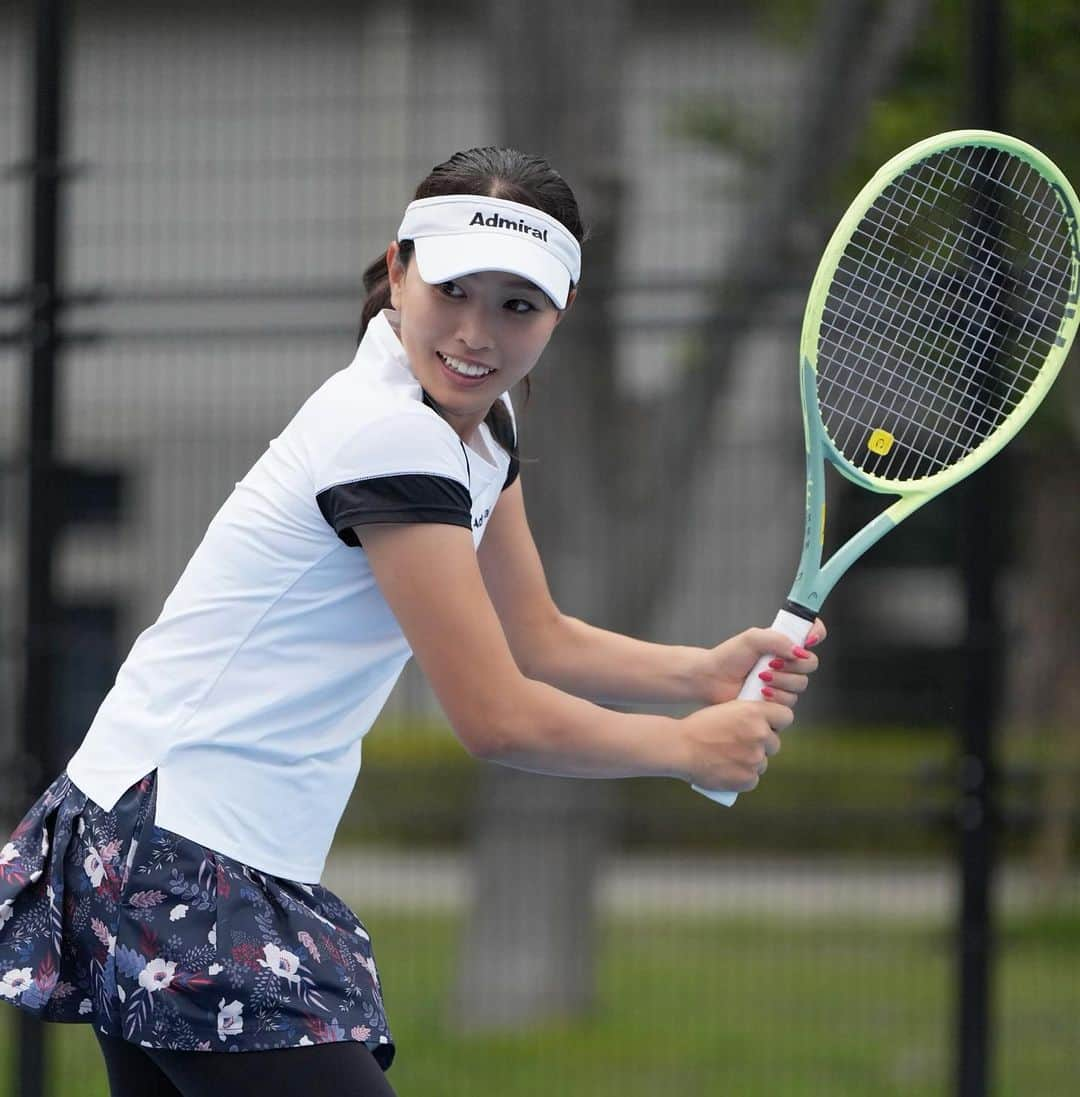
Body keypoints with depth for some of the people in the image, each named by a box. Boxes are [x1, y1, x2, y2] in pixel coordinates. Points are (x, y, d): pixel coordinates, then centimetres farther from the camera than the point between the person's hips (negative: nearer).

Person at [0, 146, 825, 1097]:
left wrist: (706, 672, 2)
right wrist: (687, 747, -5)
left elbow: (536, 639, 18)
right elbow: (497, 718, -18)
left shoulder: (479, 423, 11)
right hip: (187, 857, -10)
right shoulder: (390, 438, -19)